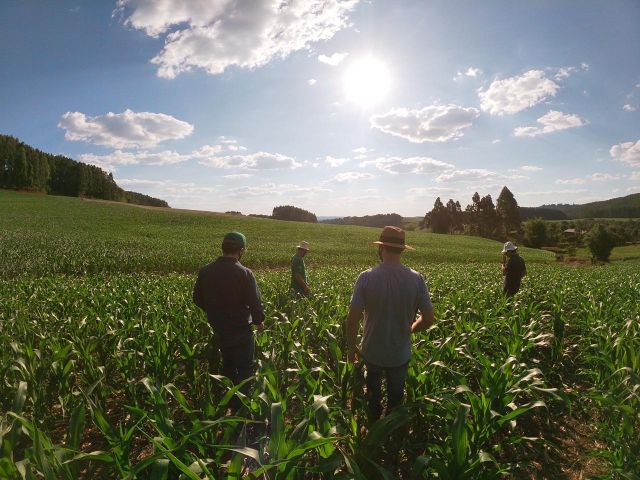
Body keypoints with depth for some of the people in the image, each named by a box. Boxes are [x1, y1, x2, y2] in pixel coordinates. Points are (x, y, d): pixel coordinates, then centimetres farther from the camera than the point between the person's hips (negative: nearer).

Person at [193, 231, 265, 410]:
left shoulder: (205, 271, -4)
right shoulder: (244, 273, -21)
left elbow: (198, 299, 7)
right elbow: (255, 302, -17)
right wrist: (259, 321, 2)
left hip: (219, 328, 6)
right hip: (241, 330, -6)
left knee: (228, 365, 24)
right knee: (245, 369, 8)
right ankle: (240, 406, 11)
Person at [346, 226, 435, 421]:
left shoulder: (366, 277, -20)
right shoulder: (416, 279, -15)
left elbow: (352, 319, -19)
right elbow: (428, 319, -10)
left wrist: (351, 347, -3)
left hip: (372, 353, -1)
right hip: (401, 354, 1)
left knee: (373, 395, 27)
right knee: (395, 398, 24)